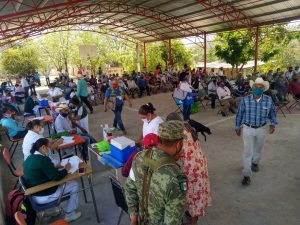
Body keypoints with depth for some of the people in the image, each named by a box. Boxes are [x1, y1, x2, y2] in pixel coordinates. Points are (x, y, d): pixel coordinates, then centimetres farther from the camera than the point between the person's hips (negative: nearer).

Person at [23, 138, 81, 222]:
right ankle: (69, 214, 15)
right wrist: (66, 169, -9)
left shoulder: (30, 158, 2)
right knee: (74, 185, 2)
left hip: (32, 193, 9)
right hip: (43, 196, -9)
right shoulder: (43, 159, -26)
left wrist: (55, 167, 7)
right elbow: (56, 177, -24)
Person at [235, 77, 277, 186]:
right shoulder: (245, 100, -14)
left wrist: (272, 124, -4)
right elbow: (239, 114, -3)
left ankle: (255, 162, 51)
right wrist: (237, 128, 2)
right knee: (247, 151, -1)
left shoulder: (268, 100, -9)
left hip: (261, 129, 2)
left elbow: (272, 113, 9)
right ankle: (246, 175, 6)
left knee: (258, 149, 22)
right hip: (248, 129, -2)